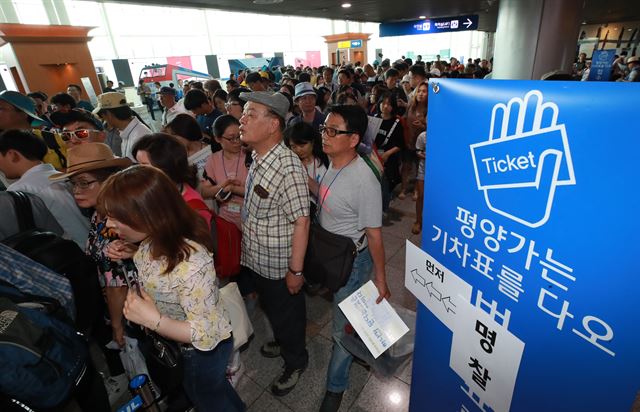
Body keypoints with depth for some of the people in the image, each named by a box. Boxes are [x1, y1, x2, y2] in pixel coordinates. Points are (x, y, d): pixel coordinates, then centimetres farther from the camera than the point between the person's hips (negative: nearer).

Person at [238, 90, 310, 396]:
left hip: (279, 266, -8)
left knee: (287, 314, 17)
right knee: (271, 308, 30)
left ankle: (295, 361, 45)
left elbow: (301, 222, -27)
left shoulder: (287, 168, -29)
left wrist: (296, 270, -22)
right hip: (256, 259, 8)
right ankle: (283, 343, 58)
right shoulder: (258, 157, -1)